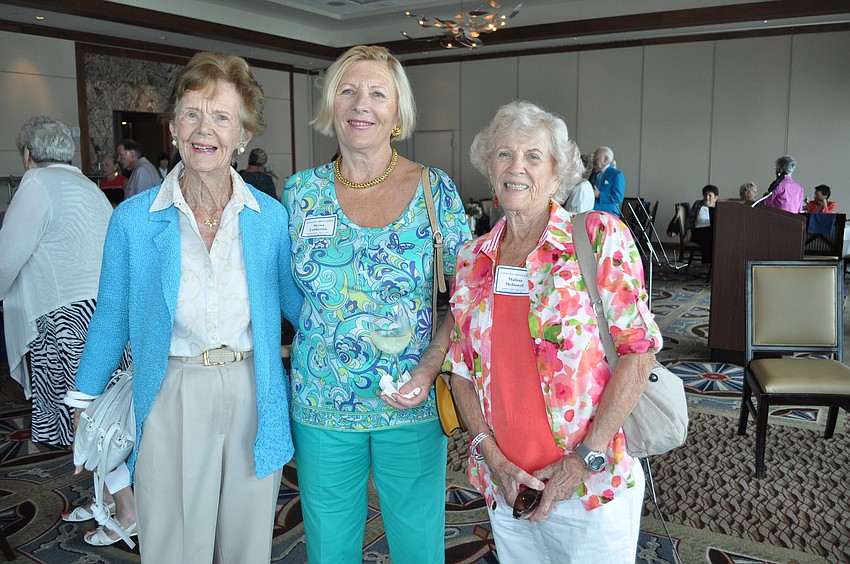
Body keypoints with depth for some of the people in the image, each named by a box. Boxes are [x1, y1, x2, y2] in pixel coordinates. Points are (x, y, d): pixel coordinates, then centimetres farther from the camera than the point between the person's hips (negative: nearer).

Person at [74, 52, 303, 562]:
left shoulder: (271, 217, -2)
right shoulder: (134, 219, -4)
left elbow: (296, 300, 7)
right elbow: (111, 320, 5)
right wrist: (85, 402, 10)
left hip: (253, 399, 2)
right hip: (172, 400, -1)